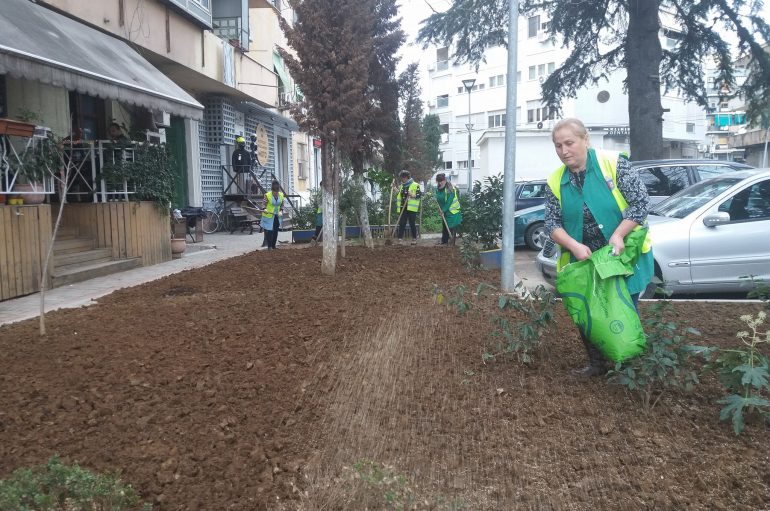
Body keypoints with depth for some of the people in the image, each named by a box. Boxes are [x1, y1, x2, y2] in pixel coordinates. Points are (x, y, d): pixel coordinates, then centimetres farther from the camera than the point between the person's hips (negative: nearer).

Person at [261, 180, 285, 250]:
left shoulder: (281, 195, -2)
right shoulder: (267, 195, -15)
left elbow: (282, 204, 10)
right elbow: (264, 204, -6)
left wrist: (280, 211, -6)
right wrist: (265, 209, -25)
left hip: (277, 216, 5)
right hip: (269, 216, -5)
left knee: (275, 231, 10)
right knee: (269, 231, -7)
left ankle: (273, 246, 21)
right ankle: (269, 246, 2)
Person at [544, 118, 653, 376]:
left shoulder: (614, 163, -11)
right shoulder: (555, 181, 0)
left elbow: (641, 201, -12)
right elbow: (552, 222, -1)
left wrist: (618, 235, -22)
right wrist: (574, 245, -18)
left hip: (623, 255, -3)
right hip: (584, 260, 4)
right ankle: (597, 363, 29)